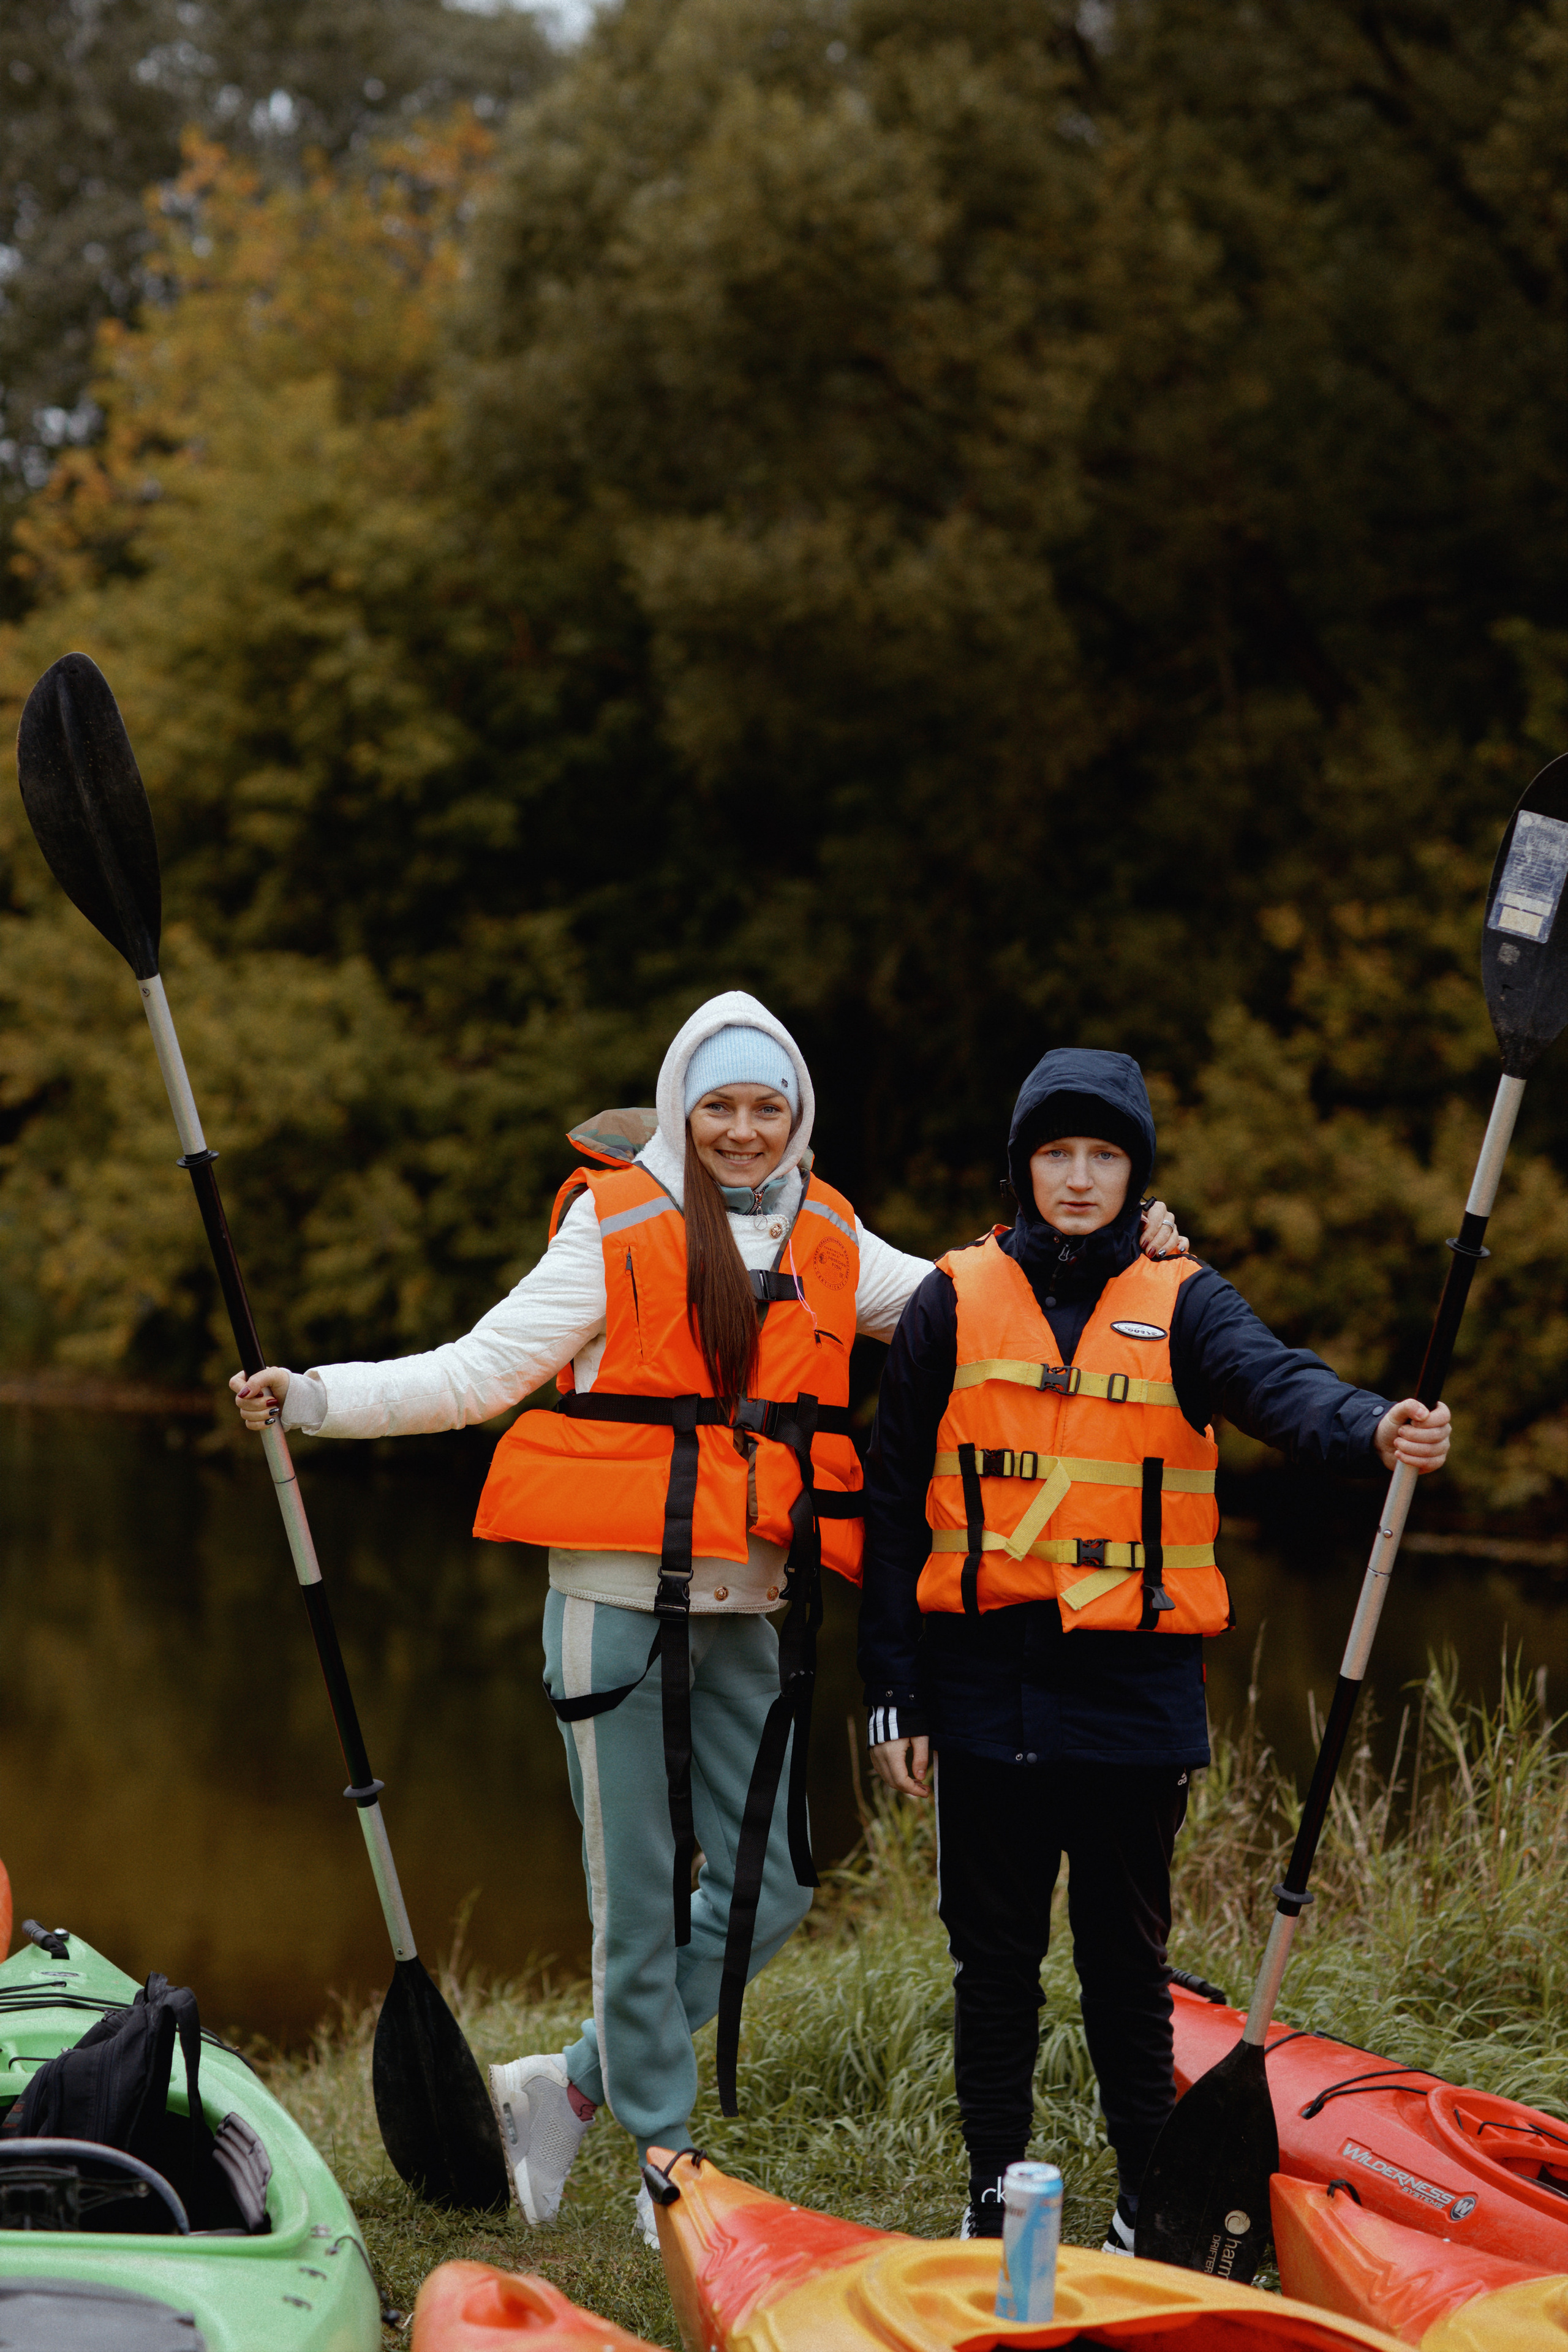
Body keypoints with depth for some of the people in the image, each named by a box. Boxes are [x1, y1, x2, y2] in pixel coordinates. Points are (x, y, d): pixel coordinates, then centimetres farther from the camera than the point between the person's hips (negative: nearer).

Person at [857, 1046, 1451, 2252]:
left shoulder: (1182, 1302, 2)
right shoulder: (954, 1303, 3)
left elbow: (1274, 1380, -20)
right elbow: (895, 1505, 5)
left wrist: (1371, 1426, -43)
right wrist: (894, 1693, 1)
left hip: (1135, 1689, -1)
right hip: (988, 1687, 1)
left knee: (1127, 1952, 7)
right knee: (995, 1953, 8)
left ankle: (1151, 2201, 16)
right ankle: (992, 2197, 20)